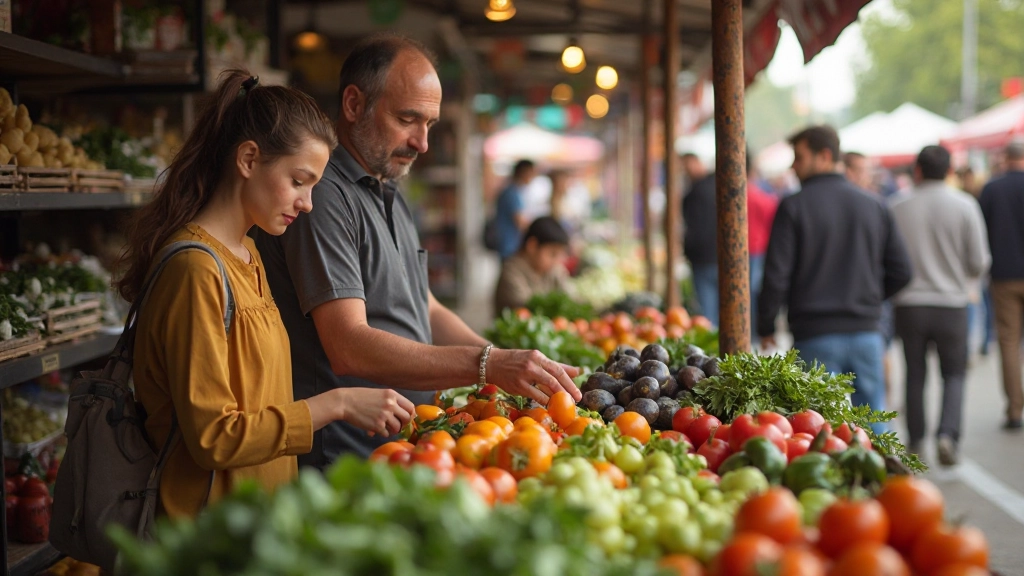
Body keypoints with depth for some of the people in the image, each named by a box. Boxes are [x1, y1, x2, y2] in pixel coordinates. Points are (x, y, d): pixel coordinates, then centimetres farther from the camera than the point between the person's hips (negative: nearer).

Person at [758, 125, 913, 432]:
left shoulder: (793, 207, -6)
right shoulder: (874, 206, 7)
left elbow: (776, 274, -10)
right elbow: (900, 271, 9)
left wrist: (765, 327, 2)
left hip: (814, 337, -4)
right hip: (866, 332, 4)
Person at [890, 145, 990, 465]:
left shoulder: (899, 209, -4)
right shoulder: (965, 206, -6)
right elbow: (979, 261, -5)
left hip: (909, 304, 1)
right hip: (951, 305, -1)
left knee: (915, 375, 13)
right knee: (954, 373, 12)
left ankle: (915, 444, 17)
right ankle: (947, 434, -7)